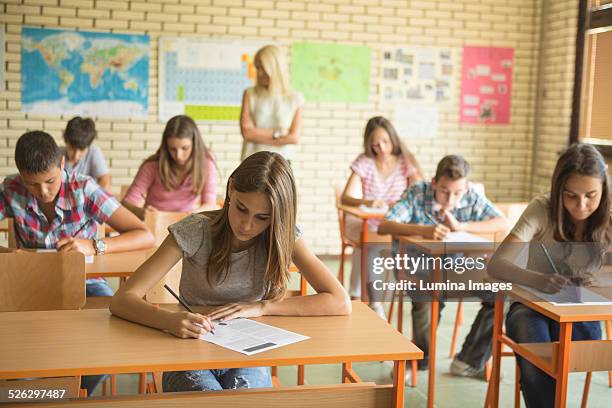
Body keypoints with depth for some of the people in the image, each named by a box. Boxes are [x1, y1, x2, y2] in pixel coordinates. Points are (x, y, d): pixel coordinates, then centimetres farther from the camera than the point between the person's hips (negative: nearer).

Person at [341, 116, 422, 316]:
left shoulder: (406, 161, 3)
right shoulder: (364, 162, 2)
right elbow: (346, 197, -8)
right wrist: (366, 202, -31)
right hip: (366, 222, 0)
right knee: (369, 242, -34)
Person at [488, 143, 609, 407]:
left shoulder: (606, 220, -8)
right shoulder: (542, 210, -16)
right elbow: (496, 265, -25)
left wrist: (598, 281, -30)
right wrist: (538, 279, -45)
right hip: (532, 306, -2)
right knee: (531, 333, -34)